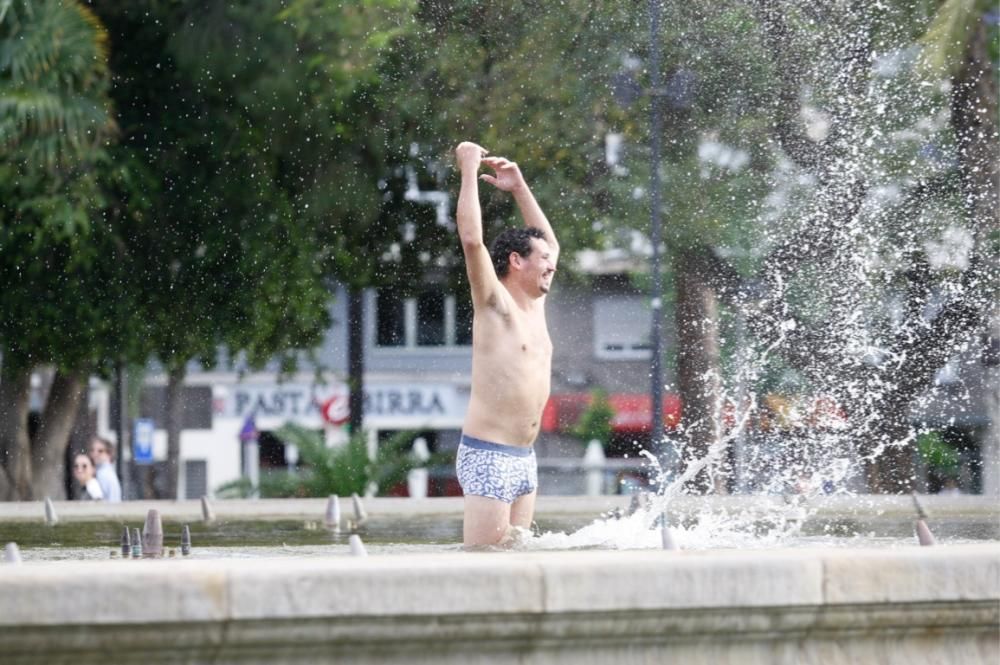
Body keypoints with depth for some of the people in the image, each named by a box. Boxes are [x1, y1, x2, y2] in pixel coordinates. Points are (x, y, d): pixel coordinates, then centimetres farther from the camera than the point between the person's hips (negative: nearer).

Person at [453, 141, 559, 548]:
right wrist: (470, 171, -12)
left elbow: (550, 242, 32)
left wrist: (519, 189, 25)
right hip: (488, 457, -8)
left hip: (524, 460, 8)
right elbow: (472, 239, -19)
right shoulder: (494, 305, -5)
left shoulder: (534, 306, 16)